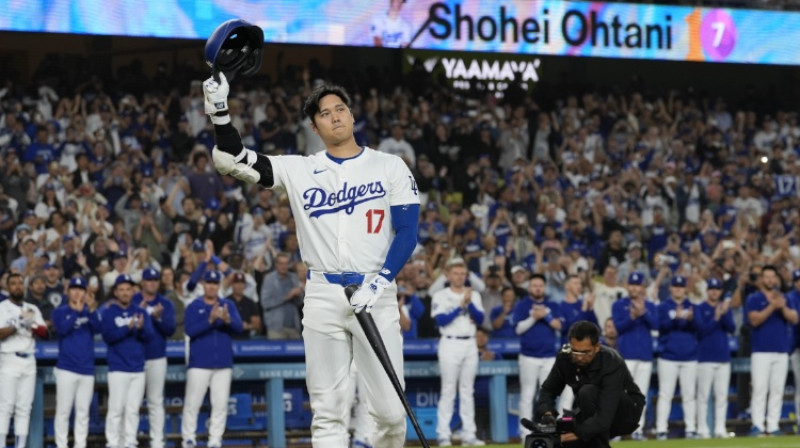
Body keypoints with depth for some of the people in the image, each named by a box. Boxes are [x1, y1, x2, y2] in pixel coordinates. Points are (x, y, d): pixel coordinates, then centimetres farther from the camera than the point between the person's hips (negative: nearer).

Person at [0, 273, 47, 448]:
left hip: (29, 361, 5)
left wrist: (30, 325, -12)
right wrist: (16, 325, -21)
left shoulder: (32, 309, 15)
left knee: (25, 407, 4)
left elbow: (44, 333, 4)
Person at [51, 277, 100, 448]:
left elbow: (97, 329, -7)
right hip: (66, 369, -3)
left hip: (87, 370, 3)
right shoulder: (60, 312, 5)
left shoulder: (90, 312, 12)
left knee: (83, 412, 4)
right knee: (63, 410, -5)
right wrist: (76, 311, -22)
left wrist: (92, 310, -24)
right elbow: (62, 329, -13)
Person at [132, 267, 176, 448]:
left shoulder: (166, 304, 6)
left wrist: (159, 317, -20)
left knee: (156, 401, 3)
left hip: (157, 358, 1)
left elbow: (170, 330, -2)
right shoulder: (131, 301, 2)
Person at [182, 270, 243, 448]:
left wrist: (227, 320, -24)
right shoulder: (194, 307, 3)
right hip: (199, 364, -3)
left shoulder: (228, 305, 10)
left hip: (223, 364, 3)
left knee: (220, 404, 1)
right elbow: (190, 330, -11)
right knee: (192, 402, -4)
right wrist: (210, 320, -24)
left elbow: (238, 328, -3)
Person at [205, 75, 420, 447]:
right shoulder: (299, 170, 9)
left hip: (376, 298, -1)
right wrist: (220, 112, -12)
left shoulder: (390, 167, 6)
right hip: (323, 299, 1)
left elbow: (407, 232, -1)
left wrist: (380, 281, -15)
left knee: (391, 411, -5)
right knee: (327, 410, -1)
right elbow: (232, 160, 4)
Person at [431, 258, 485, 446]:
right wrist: (461, 305, -15)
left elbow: (480, 319, 2)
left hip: (470, 344, 4)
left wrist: (470, 303, -12)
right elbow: (441, 320, -11)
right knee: (448, 391, -6)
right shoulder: (440, 296, 0)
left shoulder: (474, 295, 12)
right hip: (450, 344, -4)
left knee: (468, 391, 6)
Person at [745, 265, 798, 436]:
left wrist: (783, 307, -17)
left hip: (782, 351, 4)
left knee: (777, 390, 3)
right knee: (760, 388, -9)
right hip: (761, 351, -4)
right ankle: (757, 426, -9)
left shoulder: (785, 298, 13)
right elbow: (755, 320, -11)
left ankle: (773, 426, 5)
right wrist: (772, 307, -20)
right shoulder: (754, 299, 3)